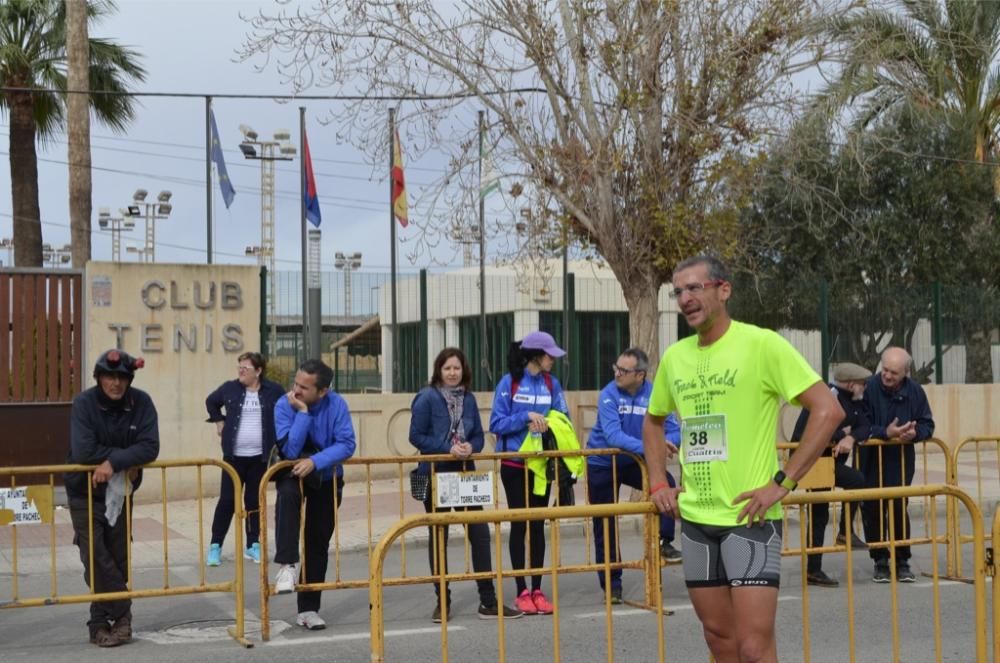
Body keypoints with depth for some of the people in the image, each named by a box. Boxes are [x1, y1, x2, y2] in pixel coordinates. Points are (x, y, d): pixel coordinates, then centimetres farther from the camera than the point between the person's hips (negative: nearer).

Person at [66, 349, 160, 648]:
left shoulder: (141, 402, -10)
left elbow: (150, 447, -19)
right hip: (85, 494, -3)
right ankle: (121, 614, 2)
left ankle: (101, 623, 18)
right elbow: (83, 452, -27)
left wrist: (114, 462, -29)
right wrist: (125, 458, -19)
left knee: (118, 561, 6)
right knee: (97, 560, -11)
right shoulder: (84, 403, -17)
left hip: (120, 493, 3)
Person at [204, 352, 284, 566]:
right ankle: (215, 546, 5)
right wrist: (219, 421, 9)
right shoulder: (230, 388, 1)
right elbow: (211, 402, 20)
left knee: (254, 501, 8)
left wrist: (278, 435, 2)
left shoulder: (273, 390, -3)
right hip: (234, 456, 0)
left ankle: (253, 546, 17)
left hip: (260, 457, 0)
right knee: (227, 501, -2)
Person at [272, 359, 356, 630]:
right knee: (288, 495, -38)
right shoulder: (284, 405, -19)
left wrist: (315, 461, -34)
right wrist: (303, 412, -32)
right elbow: (290, 450, -26)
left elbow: (346, 445, -22)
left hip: (327, 478, 2)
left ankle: (308, 608, 13)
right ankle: (288, 564, -35)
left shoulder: (336, 404, -17)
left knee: (319, 542, 3)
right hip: (293, 472, -2)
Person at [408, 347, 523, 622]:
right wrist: (448, 449, -19)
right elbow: (416, 436, -10)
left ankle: (488, 601, 7)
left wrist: (470, 447, -13)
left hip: (465, 473, 4)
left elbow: (479, 435, 9)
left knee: (479, 532, 0)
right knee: (438, 537, 7)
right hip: (436, 474, -4)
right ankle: (442, 601, 18)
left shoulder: (468, 399, 6)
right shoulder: (427, 398, -7)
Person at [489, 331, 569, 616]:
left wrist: (546, 424, -15)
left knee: (538, 525, 6)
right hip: (514, 464, -3)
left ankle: (537, 589, 13)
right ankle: (522, 591, 8)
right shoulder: (509, 383, -7)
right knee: (519, 524, 2)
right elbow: (496, 424, -9)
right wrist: (527, 417, -20)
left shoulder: (552, 383, 3)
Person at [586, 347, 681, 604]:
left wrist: (664, 443, -34)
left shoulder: (653, 395, -11)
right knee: (605, 526, 3)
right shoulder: (609, 395, -20)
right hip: (602, 465, -2)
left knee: (666, 482, -26)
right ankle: (611, 583, 17)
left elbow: (674, 431, -11)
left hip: (633, 462, 2)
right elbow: (613, 436, -33)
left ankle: (664, 542, -10)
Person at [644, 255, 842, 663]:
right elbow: (653, 421, 26)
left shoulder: (761, 344, -10)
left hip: (749, 516, -6)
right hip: (694, 518, 6)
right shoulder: (674, 356, 9)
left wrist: (783, 482, -16)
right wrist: (658, 483, 12)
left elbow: (828, 410, -13)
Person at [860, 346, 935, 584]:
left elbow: (927, 425, 4)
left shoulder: (915, 391, -4)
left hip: (901, 461, 2)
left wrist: (914, 433, -18)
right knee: (874, 510, 4)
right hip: (872, 460, -1)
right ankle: (880, 561, 17)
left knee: (899, 509, -1)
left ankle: (902, 561, 12)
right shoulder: (869, 388, -15)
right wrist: (885, 433, -29)